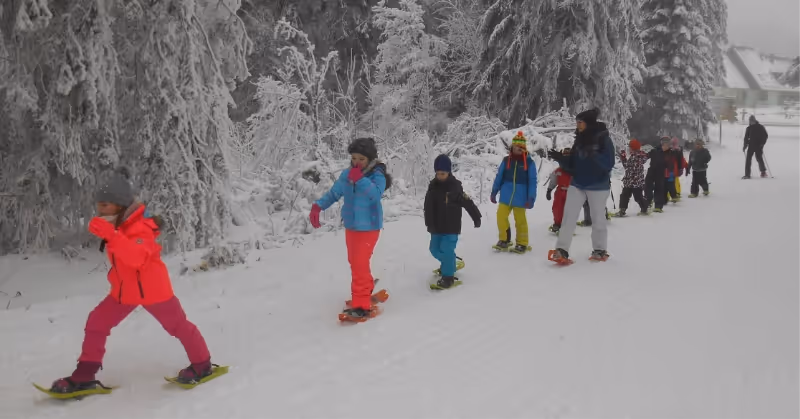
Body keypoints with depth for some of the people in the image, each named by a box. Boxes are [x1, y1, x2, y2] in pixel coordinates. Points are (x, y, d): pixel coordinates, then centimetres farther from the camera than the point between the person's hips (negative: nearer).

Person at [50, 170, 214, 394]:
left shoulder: (140, 228, -25)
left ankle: (202, 365, 25)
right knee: (96, 323, 4)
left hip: (152, 289, -8)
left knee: (178, 326, 7)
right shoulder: (116, 226, 3)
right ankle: (85, 375, 12)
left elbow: (137, 257, -44)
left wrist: (110, 235, -51)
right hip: (125, 290, 8)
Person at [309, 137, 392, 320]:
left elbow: (376, 194, -34)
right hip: (351, 226, 7)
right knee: (355, 262, 19)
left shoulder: (377, 175, -17)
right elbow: (334, 193, 5)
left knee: (359, 264, -13)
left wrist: (360, 179, -41)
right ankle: (366, 291, 40)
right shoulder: (347, 174, -2)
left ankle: (362, 305, -6)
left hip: (368, 227, -7)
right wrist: (318, 206, -9)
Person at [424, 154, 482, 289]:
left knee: (446, 249, -15)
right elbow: (428, 206, 3)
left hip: (451, 227, -6)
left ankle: (448, 276, -2)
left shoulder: (455, 187, -15)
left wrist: (476, 217, -7)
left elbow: (468, 203, -11)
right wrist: (429, 223, -1)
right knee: (435, 249, 14)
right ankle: (448, 264, 43)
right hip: (437, 227, 6)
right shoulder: (433, 186, 0)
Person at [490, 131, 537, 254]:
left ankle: (522, 244, 20)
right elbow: (499, 177, 7)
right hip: (506, 195, 2)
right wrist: (494, 192, 5)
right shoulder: (506, 160, 2)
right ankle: (504, 239, 17)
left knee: (520, 220, 6)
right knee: (501, 216, -2)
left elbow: (532, 181, -3)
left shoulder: (529, 162, -3)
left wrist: (531, 198, -8)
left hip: (520, 197, -2)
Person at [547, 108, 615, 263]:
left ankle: (600, 250, 22)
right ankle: (562, 250, -8)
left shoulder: (604, 139, -9)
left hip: (598, 186, -4)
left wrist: (593, 155, -31)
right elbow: (572, 165, 10)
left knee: (598, 218, 7)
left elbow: (609, 163, -17)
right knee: (568, 216, -6)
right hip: (577, 185, 5)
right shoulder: (579, 140, 7)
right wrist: (560, 158, -8)